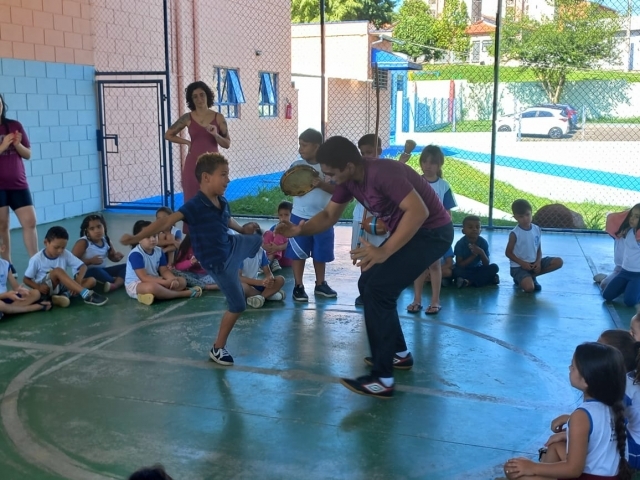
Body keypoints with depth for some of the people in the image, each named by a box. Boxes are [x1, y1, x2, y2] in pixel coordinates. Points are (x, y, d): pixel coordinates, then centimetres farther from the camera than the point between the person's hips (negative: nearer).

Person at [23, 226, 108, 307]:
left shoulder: (66, 254, -3)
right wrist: (39, 288, -23)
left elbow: (83, 266, -5)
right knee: (57, 271, -34)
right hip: (46, 289, -5)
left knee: (92, 281, -11)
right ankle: (87, 295, -43)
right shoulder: (37, 259, -10)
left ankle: (66, 294, -32)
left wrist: (78, 281, -24)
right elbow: (26, 279, -4)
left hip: (61, 287, 5)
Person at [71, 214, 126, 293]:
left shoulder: (106, 240, 3)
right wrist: (90, 261, -28)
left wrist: (117, 257, -9)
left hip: (102, 270, 7)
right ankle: (120, 281, -16)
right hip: (85, 273, -7)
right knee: (96, 271, -40)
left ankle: (115, 285, -33)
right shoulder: (83, 243, -15)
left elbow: (112, 257, 16)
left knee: (125, 266, -5)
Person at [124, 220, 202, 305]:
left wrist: (173, 279, -21)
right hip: (135, 285, -8)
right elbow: (144, 277, -27)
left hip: (155, 281, 9)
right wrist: (166, 282, -32)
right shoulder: (135, 254, -22)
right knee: (152, 287, -43)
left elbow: (164, 271, 3)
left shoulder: (159, 251, 2)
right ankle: (184, 293, -26)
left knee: (182, 281, -1)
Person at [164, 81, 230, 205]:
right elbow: (168, 135, 13)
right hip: (193, 164, 0)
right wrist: (187, 142, 6)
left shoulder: (218, 117, 2)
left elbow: (227, 144, 2)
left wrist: (215, 134, -15)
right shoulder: (187, 118, 2)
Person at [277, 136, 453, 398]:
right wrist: (300, 229, -9)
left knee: (377, 289, -16)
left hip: (431, 232, -10)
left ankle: (382, 379, -11)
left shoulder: (382, 173, -28)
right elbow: (329, 215, 10)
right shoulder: (349, 180, 0)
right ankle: (399, 353, 29)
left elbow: (419, 211, -37)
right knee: (369, 284, 14)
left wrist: (384, 252, -41)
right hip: (408, 231, 10)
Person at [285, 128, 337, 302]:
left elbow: (336, 189, -9)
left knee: (321, 253, 12)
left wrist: (321, 184, -25)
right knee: (298, 253, 5)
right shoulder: (297, 165, -3)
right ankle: (298, 286, 15)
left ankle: (320, 284, 28)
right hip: (300, 216, 0)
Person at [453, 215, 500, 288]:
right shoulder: (460, 244, -18)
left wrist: (482, 253, -28)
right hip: (464, 271, -3)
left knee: (494, 267, -20)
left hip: (478, 269, 3)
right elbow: (459, 265, -20)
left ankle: (469, 282, -24)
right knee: (456, 271, -35)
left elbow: (486, 264, -9)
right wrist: (473, 256, -28)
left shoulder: (483, 242, -9)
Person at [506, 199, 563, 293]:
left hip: (534, 263, 6)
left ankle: (532, 276, 1)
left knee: (558, 262, -9)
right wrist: (522, 263, -18)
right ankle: (520, 279, 8)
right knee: (529, 288, -29)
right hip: (519, 266, -6)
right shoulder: (515, 233, -14)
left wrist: (538, 262, -12)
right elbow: (508, 253, -8)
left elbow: (539, 250, 8)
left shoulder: (537, 230, 0)